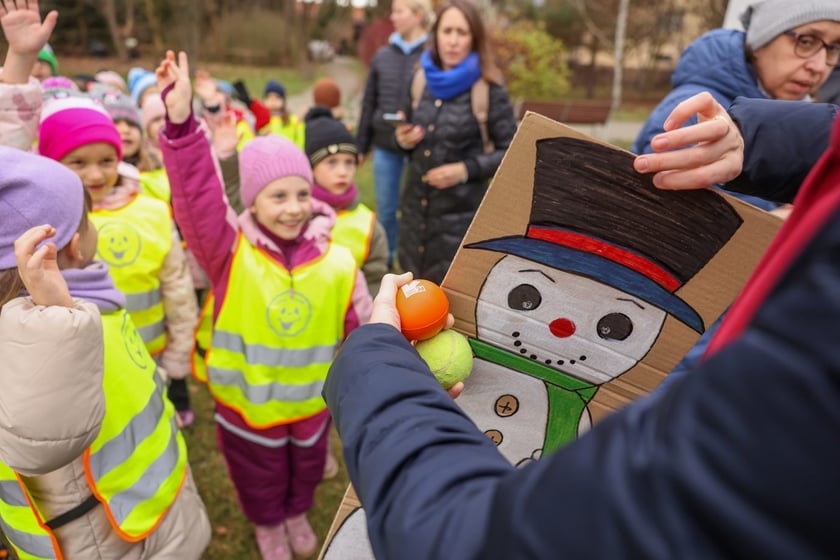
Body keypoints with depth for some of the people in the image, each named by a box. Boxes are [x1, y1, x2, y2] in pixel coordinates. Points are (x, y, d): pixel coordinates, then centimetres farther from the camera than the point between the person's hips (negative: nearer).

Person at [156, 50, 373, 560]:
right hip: (247, 400, -1)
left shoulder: (337, 261, -16)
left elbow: (362, 332, -10)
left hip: (313, 400, 2)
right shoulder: (229, 252, -20)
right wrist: (181, 125, -46)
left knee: (306, 468, 29)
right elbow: (197, 198, -35)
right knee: (260, 475, 26)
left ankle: (298, 513, 61)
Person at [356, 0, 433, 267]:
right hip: (385, 147, 4)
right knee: (385, 210, 12)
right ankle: (382, 263, 29)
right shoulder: (382, 56, 9)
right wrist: (361, 145, 11)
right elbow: (369, 104, 12)